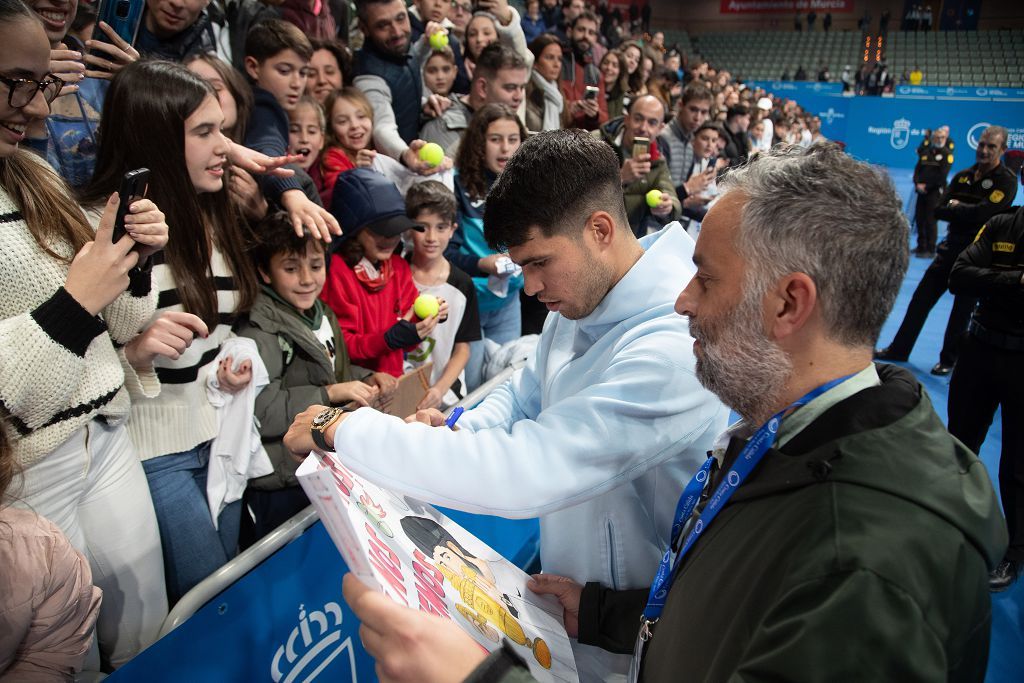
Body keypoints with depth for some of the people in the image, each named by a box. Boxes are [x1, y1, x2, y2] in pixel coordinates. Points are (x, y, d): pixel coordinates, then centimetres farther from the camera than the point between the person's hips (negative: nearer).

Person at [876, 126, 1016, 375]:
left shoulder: (1006, 181, -9)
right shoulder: (963, 176, 8)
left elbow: (983, 213, -23)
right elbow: (939, 210, 0)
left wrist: (954, 207, -10)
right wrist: (967, 212, -14)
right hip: (951, 248, 6)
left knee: (962, 310, 4)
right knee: (921, 299, 7)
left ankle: (949, 360, 19)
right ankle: (899, 349, 18)